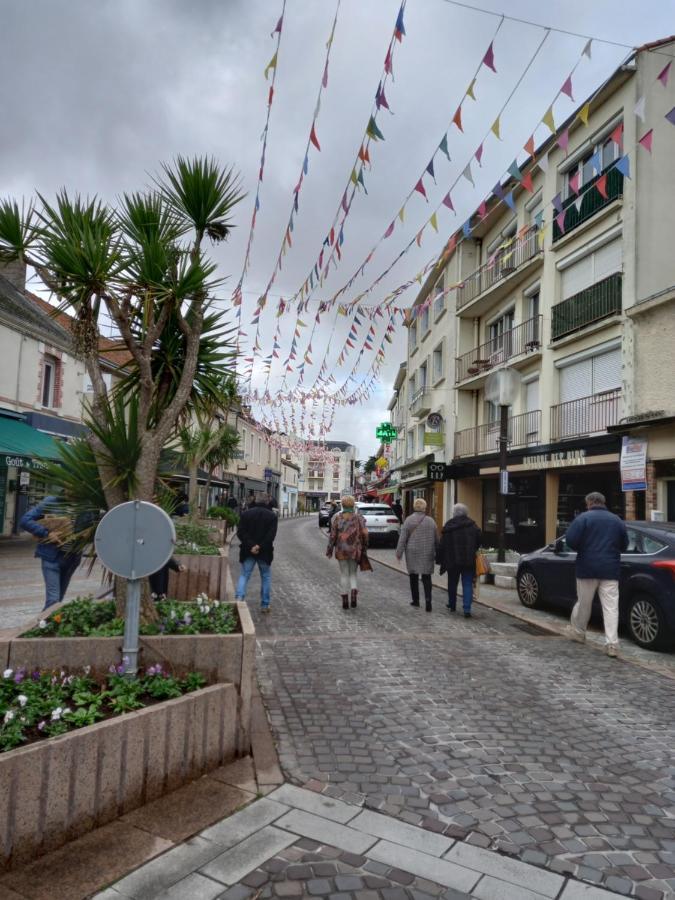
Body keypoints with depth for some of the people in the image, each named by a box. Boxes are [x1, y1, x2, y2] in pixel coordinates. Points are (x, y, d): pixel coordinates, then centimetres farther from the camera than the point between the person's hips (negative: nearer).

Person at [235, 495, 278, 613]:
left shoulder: (246, 513, 2)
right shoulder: (272, 515, -3)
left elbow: (241, 532, -7)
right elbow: (271, 535, -13)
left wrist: (251, 546, -13)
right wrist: (260, 547, -15)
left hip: (248, 551, 1)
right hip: (265, 552, -1)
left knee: (244, 575, 8)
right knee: (266, 577, 13)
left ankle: (238, 598, -12)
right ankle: (265, 605, 15)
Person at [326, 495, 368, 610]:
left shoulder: (337, 517, -3)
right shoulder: (358, 517, -1)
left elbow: (333, 535, -5)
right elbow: (364, 533, -7)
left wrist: (329, 550, 3)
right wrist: (364, 546, 8)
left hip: (341, 550, 0)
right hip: (355, 550, 1)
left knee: (344, 575, 9)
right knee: (353, 574, 15)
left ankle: (345, 601, 9)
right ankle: (354, 594, -8)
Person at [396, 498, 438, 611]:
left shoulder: (408, 520, -7)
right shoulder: (430, 521, -1)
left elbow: (402, 538, -7)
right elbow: (436, 539, 5)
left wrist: (399, 553, -1)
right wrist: (437, 553, 15)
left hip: (412, 553, -1)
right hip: (427, 554, 1)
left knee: (413, 576, 12)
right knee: (426, 577, 4)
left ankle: (416, 600, 19)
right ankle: (428, 599, -12)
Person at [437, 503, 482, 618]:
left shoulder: (448, 526, -6)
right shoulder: (472, 525, 1)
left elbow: (442, 545, -5)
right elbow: (479, 542, 6)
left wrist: (440, 559, 3)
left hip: (452, 560, -1)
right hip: (469, 561, 1)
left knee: (452, 583, 15)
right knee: (467, 584, 2)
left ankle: (452, 605, 28)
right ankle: (467, 609, -8)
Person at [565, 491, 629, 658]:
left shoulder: (583, 518, -6)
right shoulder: (617, 520, 9)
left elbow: (570, 539, -15)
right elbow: (624, 545, 16)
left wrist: (581, 550, 5)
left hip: (588, 568, -3)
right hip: (610, 570, 3)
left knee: (583, 603, 12)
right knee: (611, 607, 0)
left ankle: (577, 633, 28)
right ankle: (612, 644, -4)